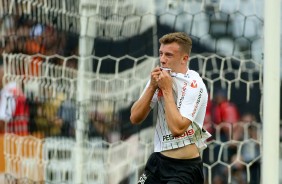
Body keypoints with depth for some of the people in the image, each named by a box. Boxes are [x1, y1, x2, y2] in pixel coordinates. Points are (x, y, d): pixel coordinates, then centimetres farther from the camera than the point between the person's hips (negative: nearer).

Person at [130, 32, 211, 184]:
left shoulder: (195, 85, -15)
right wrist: (152, 86, -10)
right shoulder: (159, 78, 5)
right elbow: (135, 118, 1)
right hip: (158, 160, 7)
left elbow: (177, 128, -26)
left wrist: (166, 89, -20)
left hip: (185, 167, -7)